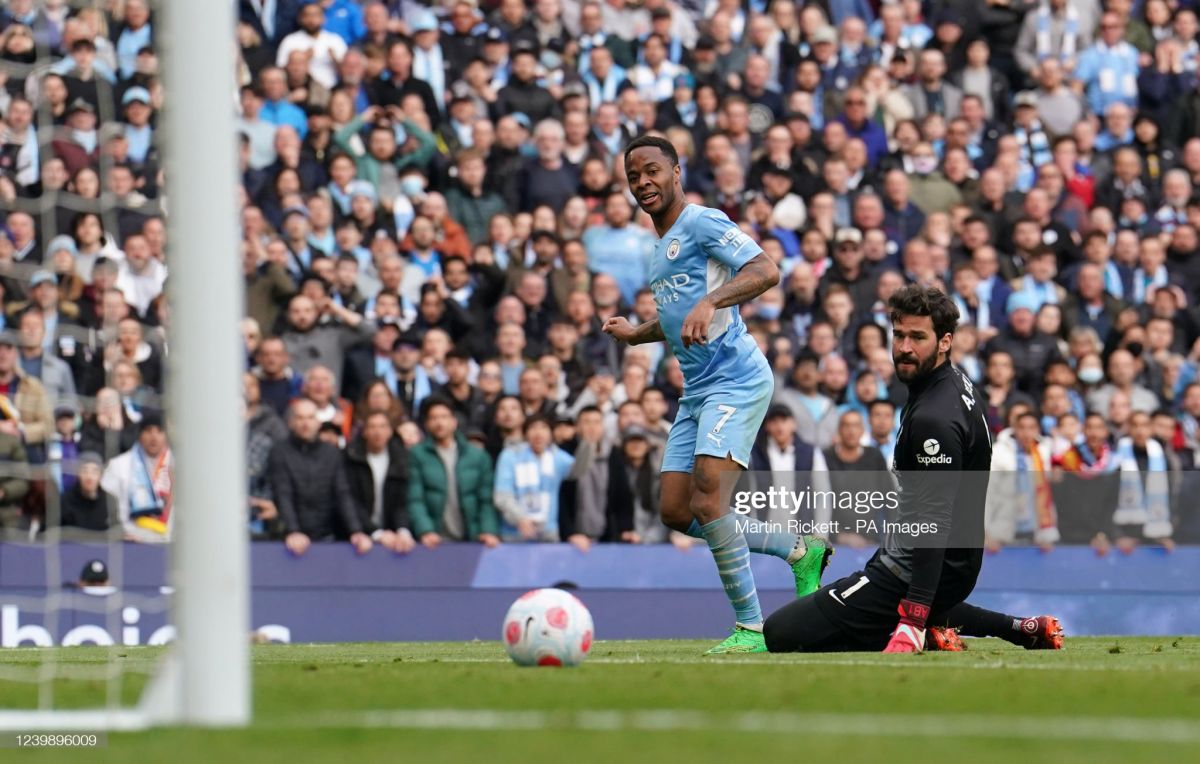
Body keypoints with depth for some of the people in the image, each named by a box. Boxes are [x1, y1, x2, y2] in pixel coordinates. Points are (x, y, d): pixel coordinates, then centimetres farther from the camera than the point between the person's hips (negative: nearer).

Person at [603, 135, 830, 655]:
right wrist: (636, 335, 33)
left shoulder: (701, 223, -7)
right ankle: (799, 551, 19)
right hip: (697, 391, 10)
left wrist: (709, 302, -34)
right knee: (676, 513, 6)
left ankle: (751, 627, -15)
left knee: (706, 500, -21)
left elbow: (765, 271, -22)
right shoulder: (661, 248, 21)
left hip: (735, 381, -10)